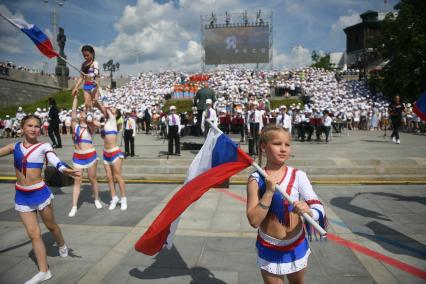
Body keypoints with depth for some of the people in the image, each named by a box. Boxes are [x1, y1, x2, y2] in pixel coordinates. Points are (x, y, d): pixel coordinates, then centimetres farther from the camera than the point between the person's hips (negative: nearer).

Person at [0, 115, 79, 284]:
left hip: (40, 193, -3)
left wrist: (65, 169, -46)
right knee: (33, 233, 7)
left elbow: (55, 161, -27)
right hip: (21, 196, 3)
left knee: (50, 225, 16)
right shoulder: (15, 147, 3)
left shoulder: (44, 146, -10)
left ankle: (62, 245, 47)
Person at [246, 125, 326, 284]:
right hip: (269, 249, -2)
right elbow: (254, 221, -19)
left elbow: (318, 208, -20)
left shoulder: (298, 176, -12)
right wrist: (269, 192, -28)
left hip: (297, 246, 2)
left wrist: (309, 212, -41)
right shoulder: (256, 179, -15)